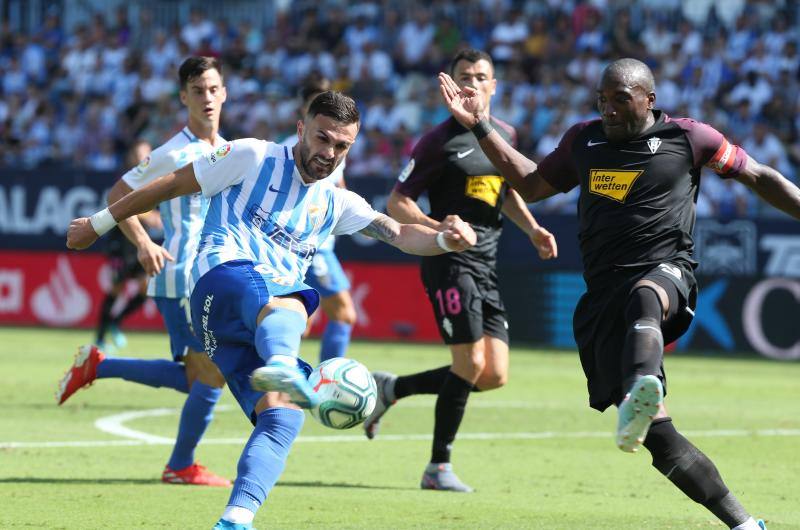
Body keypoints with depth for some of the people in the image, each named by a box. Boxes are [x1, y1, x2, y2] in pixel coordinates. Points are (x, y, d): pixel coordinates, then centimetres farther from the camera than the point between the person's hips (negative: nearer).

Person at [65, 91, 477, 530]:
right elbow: (172, 184, 16)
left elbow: (400, 234, 10)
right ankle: (280, 366, -77)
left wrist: (445, 240, -12)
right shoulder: (254, 157, 10)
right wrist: (100, 223, 18)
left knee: (284, 417, -18)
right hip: (226, 276, -7)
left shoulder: (337, 204, 24)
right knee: (285, 306, -42)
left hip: (257, 328, 7)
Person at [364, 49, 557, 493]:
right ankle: (438, 468, 0)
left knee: (494, 376, 1)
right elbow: (396, 202, -6)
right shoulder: (440, 140, -7)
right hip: (450, 262, -7)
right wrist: (436, 227, -22)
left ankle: (390, 389, 19)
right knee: (471, 364, -14)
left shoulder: (505, 135, 13)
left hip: (487, 266, 7)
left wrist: (532, 228, 13)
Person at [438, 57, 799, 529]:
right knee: (655, 435, -9)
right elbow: (532, 185, 30)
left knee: (644, 297, -44)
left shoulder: (688, 137, 6)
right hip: (605, 293, 4)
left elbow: (759, 177, 14)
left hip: (667, 274, -4)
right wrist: (480, 126, 25)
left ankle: (641, 393, -72)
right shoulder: (584, 140, 18)